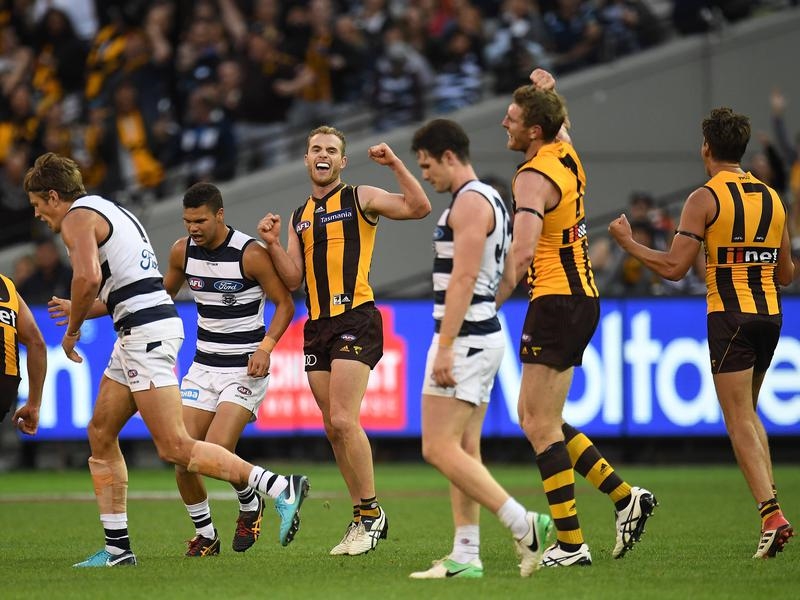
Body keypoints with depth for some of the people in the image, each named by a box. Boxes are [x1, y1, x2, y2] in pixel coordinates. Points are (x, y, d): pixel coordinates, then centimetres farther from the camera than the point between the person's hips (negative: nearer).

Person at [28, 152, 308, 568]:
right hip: (141, 334, 11)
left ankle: (280, 488, -17)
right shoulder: (111, 212, 25)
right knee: (101, 434, 12)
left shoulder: (77, 218, -6)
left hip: (146, 333, -11)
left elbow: (88, 277, -24)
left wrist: (72, 329, -9)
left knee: (174, 448, -13)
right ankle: (117, 547, 12)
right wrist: (81, 310, 34)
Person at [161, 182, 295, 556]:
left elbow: (285, 303, -7)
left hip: (245, 369, -5)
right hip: (203, 367, 5)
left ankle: (251, 505, 11)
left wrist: (266, 346, -21)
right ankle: (204, 534, 14)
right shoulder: (182, 251, 1)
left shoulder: (250, 254, -15)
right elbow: (166, 293, 21)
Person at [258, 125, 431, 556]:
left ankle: (369, 513, -7)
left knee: (343, 420, -17)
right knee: (333, 428, 6)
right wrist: (273, 244, 2)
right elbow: (293, 279, 15)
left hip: (355, 319, -7)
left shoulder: (360, 199, 3)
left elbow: (418, 207, -10)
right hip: (317, 326, 7)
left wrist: (394, 164, -15)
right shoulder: (299, 217, 20)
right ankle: (363, 517, 14)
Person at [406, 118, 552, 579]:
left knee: (439, 448, -11)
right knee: (464, 450, 9)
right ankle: (465, 557, 8)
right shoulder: (490, 199, 18)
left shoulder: (470, 202, -14)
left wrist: (445, 346, -24)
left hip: (464, 339, -11)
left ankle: (525, 525, -14)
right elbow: (507, 275, 22)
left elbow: (463, 278, -21)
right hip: (484, 334, 11)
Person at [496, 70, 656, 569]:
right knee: (534, 418, 15)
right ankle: (625, 496, 12)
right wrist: (548, 90, 31)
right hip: (582, 298, 9)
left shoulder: (534, 176, -16)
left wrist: (486, 306, -25)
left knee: (541, 426, -6)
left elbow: (522, 252, -28)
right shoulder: (566, 153, 10)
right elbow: (558, 119, 39)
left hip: (556, 300, -9)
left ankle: (570, 544, -7)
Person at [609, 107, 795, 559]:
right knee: (748, 413, 21)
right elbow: (786, 274, 16)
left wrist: (628, 242, 1)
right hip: (770, 314, 6)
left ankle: (772, 515, -17)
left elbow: (674, 267, -13)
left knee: (741, 421, -5)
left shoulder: (705, 199, -8)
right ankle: (770, 500, 11)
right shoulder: (772, 199, 11)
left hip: (730, 316, -6)